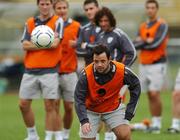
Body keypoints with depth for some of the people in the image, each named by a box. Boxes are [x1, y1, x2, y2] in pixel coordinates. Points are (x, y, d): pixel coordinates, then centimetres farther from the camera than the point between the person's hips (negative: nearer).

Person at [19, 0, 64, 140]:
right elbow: (25, 45, -1)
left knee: (50, 106, -3)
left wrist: (34, 44, -5)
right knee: (24, 104, 5)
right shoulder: (30, 22, 10)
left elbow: (55, 43, -14)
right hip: (30, 70, 4)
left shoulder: (57, 21, -1)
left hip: (49, 70, -4)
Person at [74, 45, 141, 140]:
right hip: (91, 110, -1)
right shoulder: (86, 74, -28)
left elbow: (136, 86, -5)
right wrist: (84, 121, -40)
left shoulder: (122, 71, -24)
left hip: (114, 108, 1)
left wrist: (129, 113, -8)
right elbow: (79, 99, -26)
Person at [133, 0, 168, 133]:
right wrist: (147, 41, -11)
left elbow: (156, 43, -17)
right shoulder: (143, 26, 14)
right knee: (150, 95, 6)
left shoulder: (162, 25, -6)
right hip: (144, 65, 6)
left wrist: (142, 43, -5)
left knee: (155, 94, -11)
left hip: (157, 64, -6)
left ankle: (158, 123, -4)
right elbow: (135, 45, 7)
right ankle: (154, 122, 10)